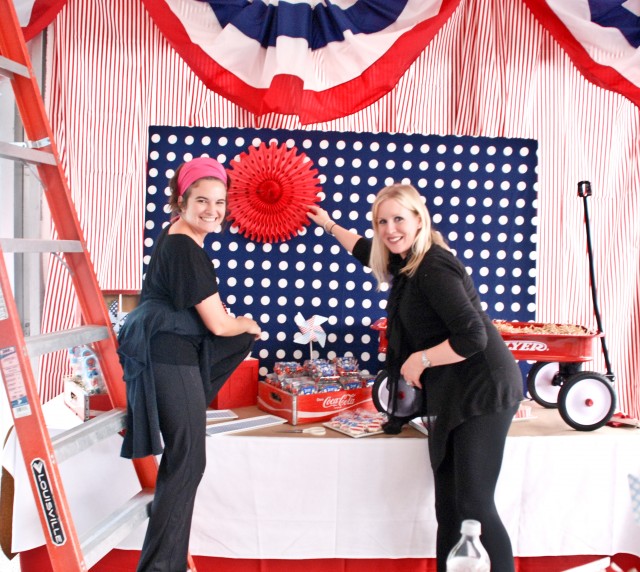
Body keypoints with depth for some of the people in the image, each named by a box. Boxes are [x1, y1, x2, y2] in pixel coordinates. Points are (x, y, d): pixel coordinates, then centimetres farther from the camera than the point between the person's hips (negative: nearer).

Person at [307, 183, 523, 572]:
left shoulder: (433, 269, -18)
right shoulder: (407, 262, 12)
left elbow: (472, 337, -26)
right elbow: (367, 251, 35)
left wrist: (420, 359, -14)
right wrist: (330, 225, 44)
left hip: (482, 392, -9)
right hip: (450, 397, 9)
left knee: (474, 505, -11)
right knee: (448, 508, 10)